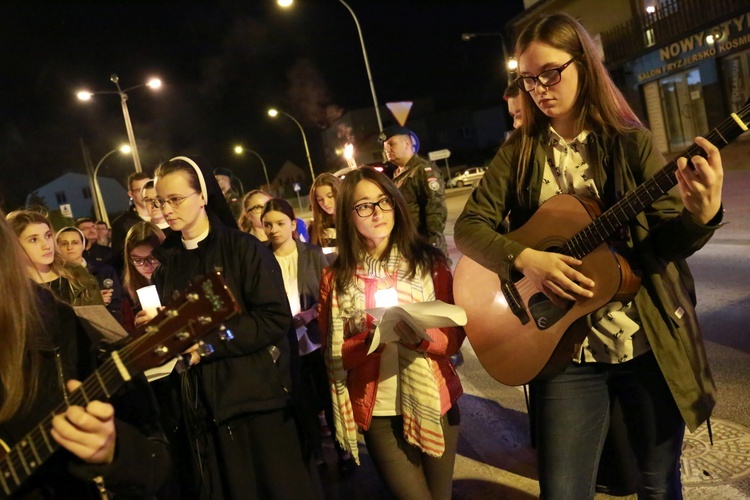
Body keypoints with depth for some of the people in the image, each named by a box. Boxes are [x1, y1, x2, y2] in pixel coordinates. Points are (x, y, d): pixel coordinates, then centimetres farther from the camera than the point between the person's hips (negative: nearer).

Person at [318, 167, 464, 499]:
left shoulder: (428, 261, -3)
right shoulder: (335, 278, -4)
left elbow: (454, 335, -3)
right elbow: (334, 354, -3)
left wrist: (420, 337, -23)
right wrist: (371, 337, -22)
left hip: (432, 403, 1)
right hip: (377, 412, -1)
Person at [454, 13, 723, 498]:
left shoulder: (630, 142, -2)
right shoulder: (519, 151, 2)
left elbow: (670, 240, -7)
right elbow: (469, 226, -2)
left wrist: (702, 214, -29)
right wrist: (524, 258, -19)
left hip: (651, 343, 0)